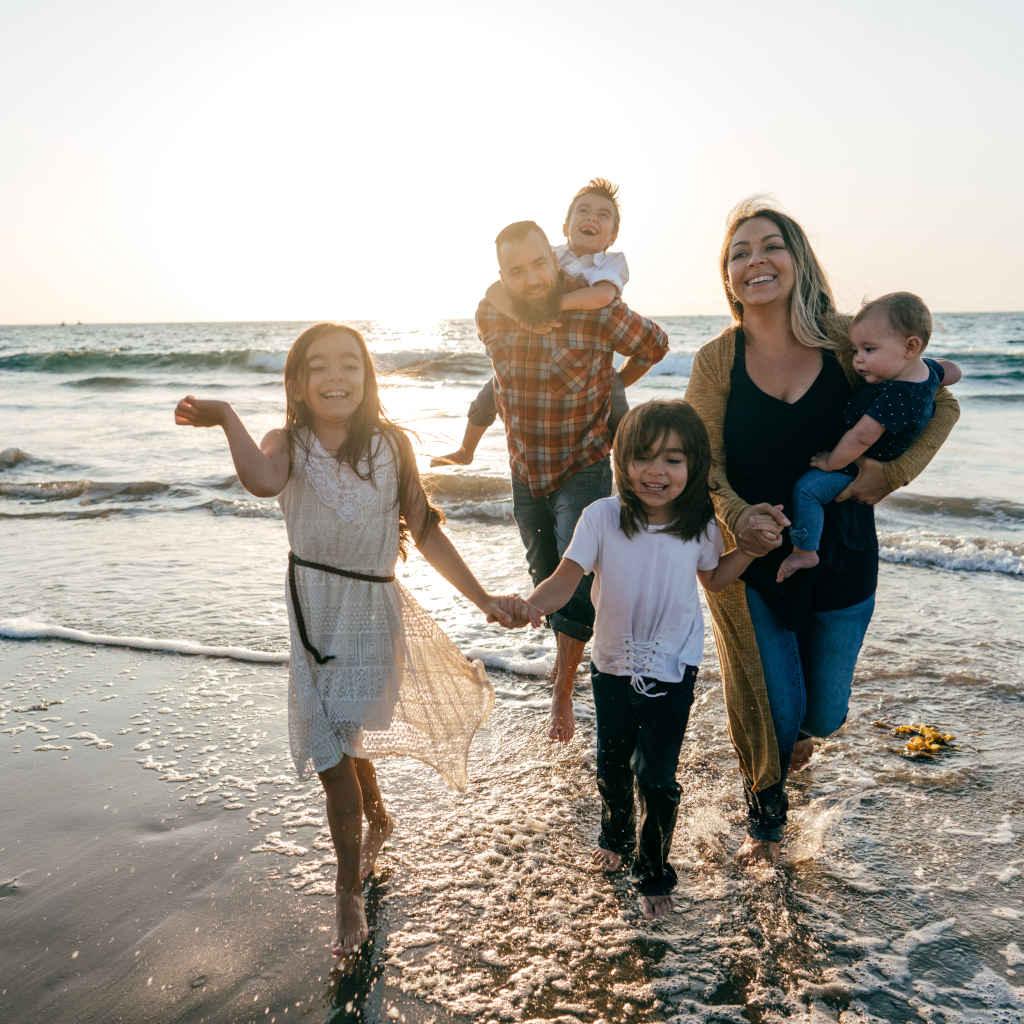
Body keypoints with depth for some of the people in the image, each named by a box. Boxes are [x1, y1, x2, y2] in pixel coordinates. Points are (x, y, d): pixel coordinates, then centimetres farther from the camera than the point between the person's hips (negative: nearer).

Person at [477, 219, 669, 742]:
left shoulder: (597, 312, -20)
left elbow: (654, 344, -1)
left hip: (583, 467, -4)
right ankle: (568, 651, 45)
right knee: (546, 577, 18)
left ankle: (562, 693, 5)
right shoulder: (489, 317, -9)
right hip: (525, 470, 4)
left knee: (578, 580, -12)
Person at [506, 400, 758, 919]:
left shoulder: (700, 524, -12)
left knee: (656, 778, 1)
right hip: (612, 664, 1)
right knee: (612, 764, 21)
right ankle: (616, 835, 53)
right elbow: (566, 579, -22)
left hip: (672, 669, -1)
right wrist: (531, 604, -42)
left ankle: (654, 872, 30)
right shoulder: (602, 517, -19)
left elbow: (714, 578, 7)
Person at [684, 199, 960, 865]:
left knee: (825, 710, 16)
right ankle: (767, 815, 39)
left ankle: (801, 729, 58)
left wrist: (895, 470, -14)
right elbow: (703, 463, -9)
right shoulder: (718, 360, -6)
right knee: (771, 709, 6)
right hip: (750, 560, -1)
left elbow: (943, 405, 2)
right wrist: (738, 515, -29)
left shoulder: (846, 341, -7)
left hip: (841, 559, 1)